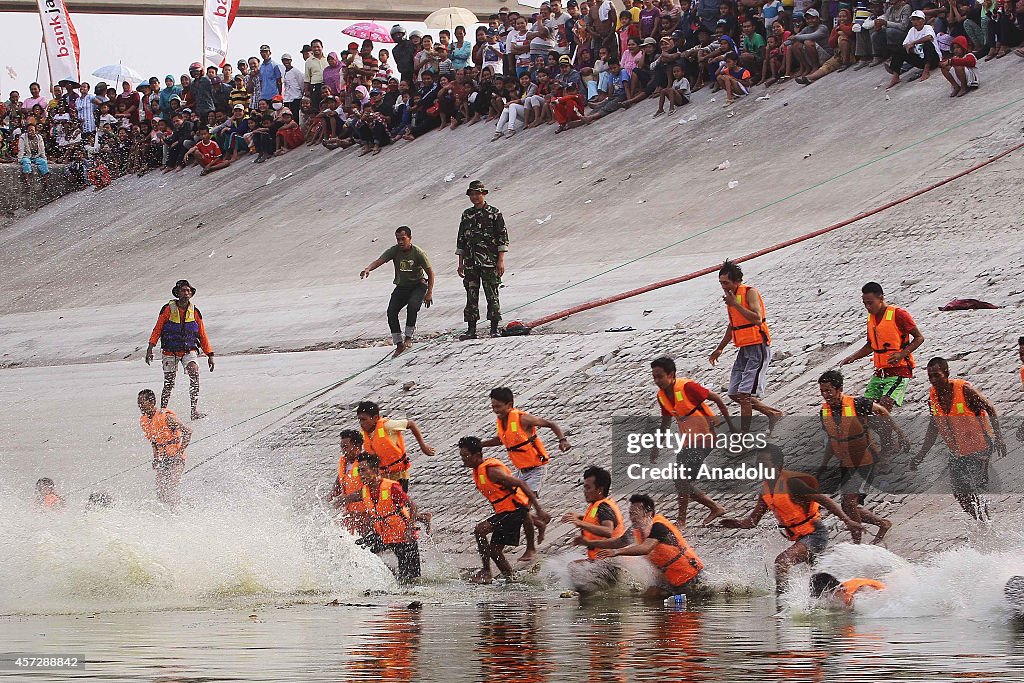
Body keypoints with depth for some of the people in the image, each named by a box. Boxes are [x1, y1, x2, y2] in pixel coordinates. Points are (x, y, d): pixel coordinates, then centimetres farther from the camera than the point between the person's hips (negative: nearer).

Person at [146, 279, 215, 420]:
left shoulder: (195, 312, 3)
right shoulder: (168, 309, -3)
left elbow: (202, 336, 10)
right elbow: (157, 329, 1)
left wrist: (210, 355, 6)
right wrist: (150, 348, -9)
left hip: (189, 351, 1)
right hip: (170, 351, -1)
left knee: (194, 372, -25)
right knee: (169, 384, -1)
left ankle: (195, 410, -28)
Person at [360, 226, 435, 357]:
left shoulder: (418, 253, -17)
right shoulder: (394, 251, -10)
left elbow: (430, 272, -9)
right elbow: (380, 261, -24)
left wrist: (429, 293, -13)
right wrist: (368, 269, -46)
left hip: (418, 285, -3)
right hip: (401, 286, 4)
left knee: (412, 304, -33)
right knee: (391, 311, -15)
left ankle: (409, 337, -20)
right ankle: (399, 343, -5)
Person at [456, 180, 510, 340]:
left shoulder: (494, 213, 0)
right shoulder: (467, 215, 14)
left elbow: (503, 238, -2)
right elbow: (461, 240, 17)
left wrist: (501, 260, -9)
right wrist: (460, 263, 13)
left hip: (490, 262, -4)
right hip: (470, 263, 4)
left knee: (492, 295, -4)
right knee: (471, 296, 3)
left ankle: (494, 329, 0)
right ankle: (471, 330, 7)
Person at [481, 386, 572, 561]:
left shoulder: (522, 419, -22)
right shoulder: (500, 421, 1)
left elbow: (551, 424, -15)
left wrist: (563, 440, -31)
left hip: (536, 469, -8)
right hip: (520, 470, 8)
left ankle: (531, 549, 3)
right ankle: (539, 524, 35)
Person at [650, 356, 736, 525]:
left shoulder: (687, 387, -21)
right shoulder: (662, 396, 3)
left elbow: (716, 399, -14)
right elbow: (666, 422, 18)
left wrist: (730, 426, -9)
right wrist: (656, 448, 15)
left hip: (704, 439, -9)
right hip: (689, 442, 9)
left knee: (681, 478, -16)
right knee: (681, 482, 8)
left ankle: (682, 519, -7)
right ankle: (715, 508, 23)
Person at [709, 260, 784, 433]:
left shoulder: (750, 293, -12)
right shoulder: (731, 296, 13)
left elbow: (757, 319, -26)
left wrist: (735, 304, -23)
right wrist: (719, 349, 26)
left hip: (758, 348, -9)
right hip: (744, 349, 9)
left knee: (745, 393, -15)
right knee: (735, 394, 7)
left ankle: (744, 433, -13)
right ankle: (775, 414, 20)